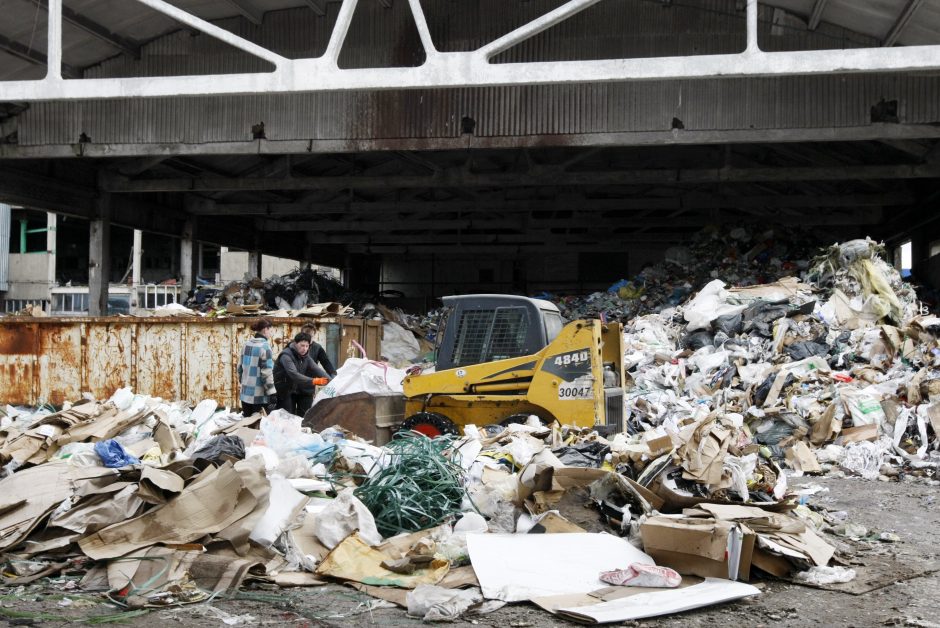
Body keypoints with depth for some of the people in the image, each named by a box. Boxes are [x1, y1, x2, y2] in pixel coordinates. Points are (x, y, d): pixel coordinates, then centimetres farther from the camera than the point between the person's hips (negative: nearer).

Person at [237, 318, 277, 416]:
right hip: (260, 396, -7)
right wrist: (272, 393, -13)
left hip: (245, 393, 7)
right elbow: (267, 373, -16)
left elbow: (240, 367, 15)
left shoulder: (247, 345, 8)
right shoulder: (265, 346, -13)